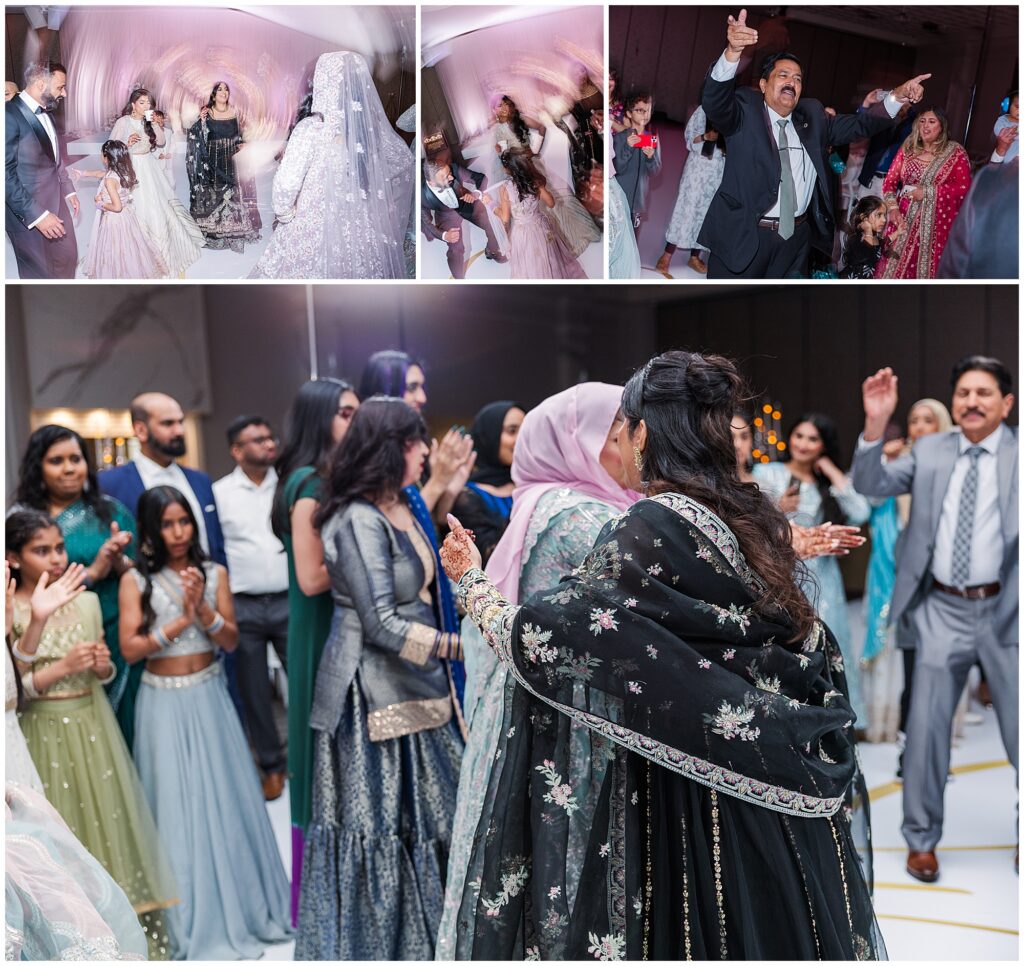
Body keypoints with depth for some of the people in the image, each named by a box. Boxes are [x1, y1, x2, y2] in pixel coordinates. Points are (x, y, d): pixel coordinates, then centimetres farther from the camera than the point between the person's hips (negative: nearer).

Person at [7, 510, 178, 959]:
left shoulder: (87, 601, 4)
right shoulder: (11, 612, -9)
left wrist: (103, 665, -8)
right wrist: (63, 667, -22)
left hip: (92, 729, 4)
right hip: (44, 735, -4)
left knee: (109, 824, 7)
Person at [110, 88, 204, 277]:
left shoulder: (149, 121, 7)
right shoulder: (123, 122, -9)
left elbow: (161, 141, -2)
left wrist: (154, 123, -15)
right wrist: (128, 143, -25)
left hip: (150, 169, 5)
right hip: (132, 169, -5)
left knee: (159, 206, 4)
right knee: (138, 208, -3)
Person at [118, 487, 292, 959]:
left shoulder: (214, 573, 1)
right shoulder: (135, 580, -5)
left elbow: (231, 641, -2)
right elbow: (130, 649, -10)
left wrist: (203, 608, -18)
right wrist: (180, 620, -18)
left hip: (208, 699, 2)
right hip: (163, 703, -2)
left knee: (224, 800, 8)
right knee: (175, 806, 3)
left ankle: (239, 905, 24)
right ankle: (191, 917, 16)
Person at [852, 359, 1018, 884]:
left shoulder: (1016, 449, -2)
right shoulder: (930, 450, 6)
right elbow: (871, 484, -1)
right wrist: (875, 425, -15)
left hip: (1005, 609, -1)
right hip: (943, 611, 2)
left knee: (1017, 729, 8)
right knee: (925, 727, 4)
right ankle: (921, 838, 19)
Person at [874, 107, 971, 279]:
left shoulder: (955, 153, 0)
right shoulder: (907, 149, 11)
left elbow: (964, 188, -9)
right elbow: (890, 181, 8)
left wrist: (928, 192, -13)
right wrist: (893, 208, -9)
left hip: (936, 224, -3)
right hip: (904, 220, 3)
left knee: (928, 267, -5)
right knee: (896, 267, 1)